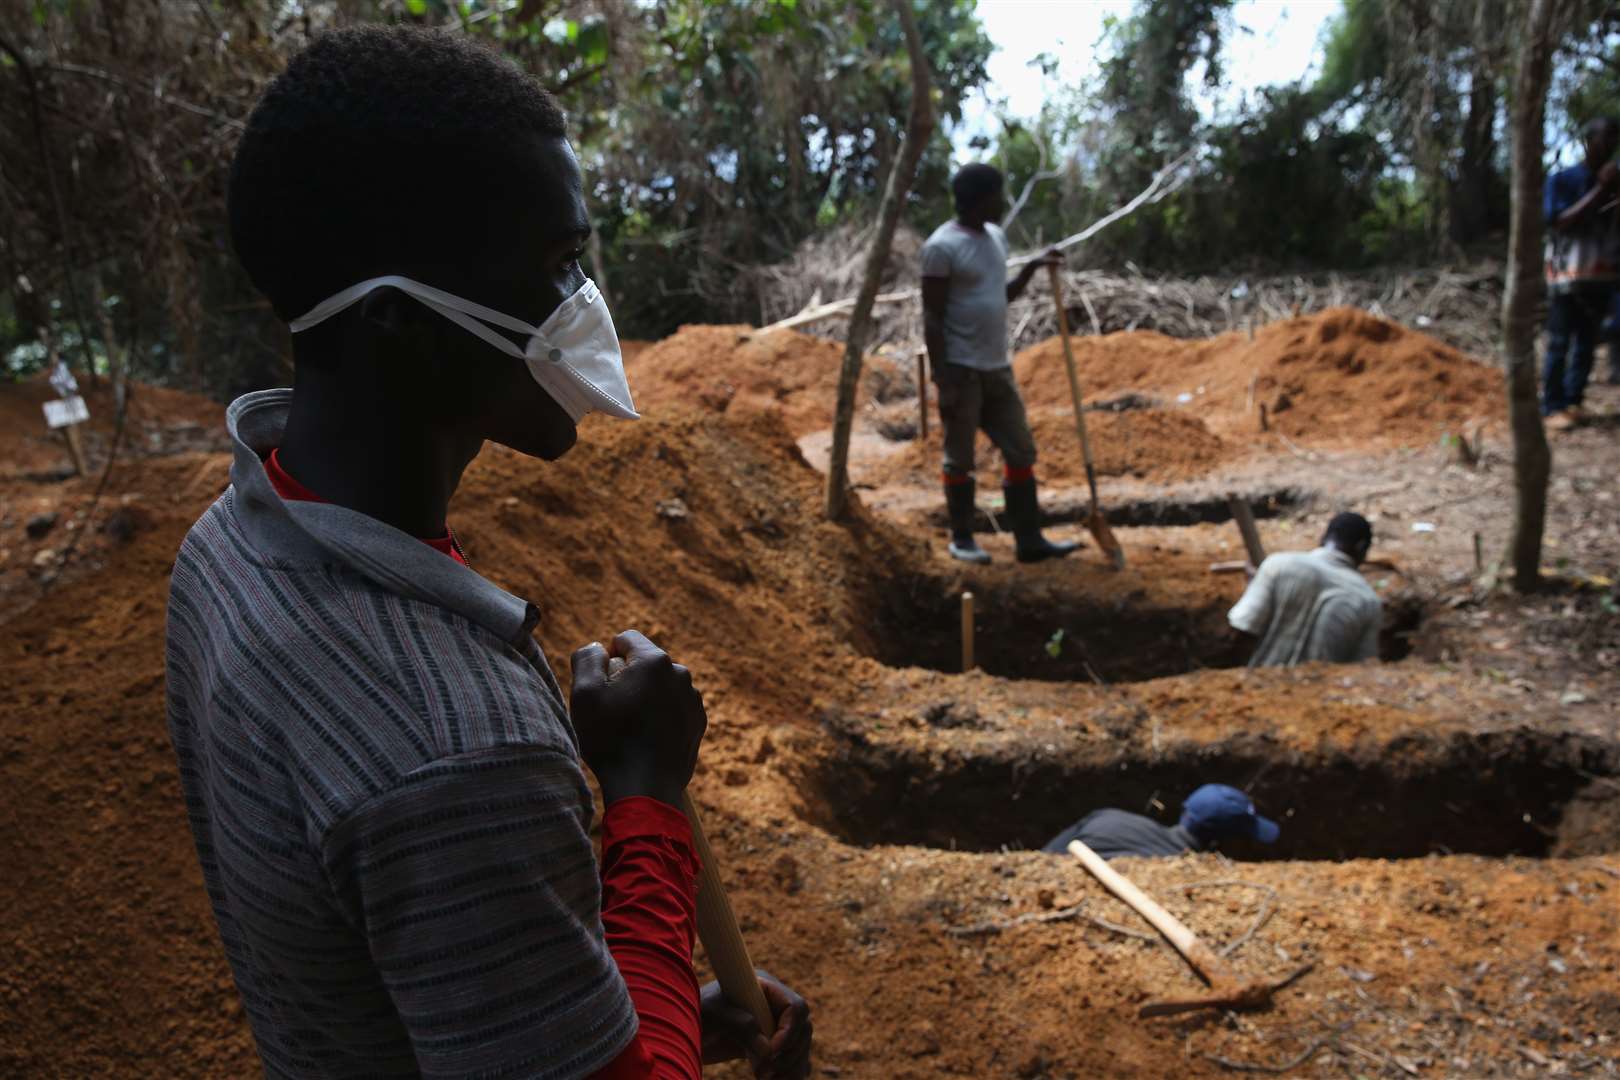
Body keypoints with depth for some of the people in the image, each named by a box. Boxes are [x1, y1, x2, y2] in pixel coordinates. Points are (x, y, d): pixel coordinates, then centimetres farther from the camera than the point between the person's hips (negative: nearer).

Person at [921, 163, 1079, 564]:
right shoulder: (942, 246, -13)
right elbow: (932, 319, -14)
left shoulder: (996, 236, 11)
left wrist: (1032, 268, 7)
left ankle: (1029, 540, 15)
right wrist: (942, 381, -18)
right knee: (960, 458, 3)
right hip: (961, 369, -8)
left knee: (1021, 452, 8)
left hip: (998, 366, 8)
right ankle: (961, 538, 17)